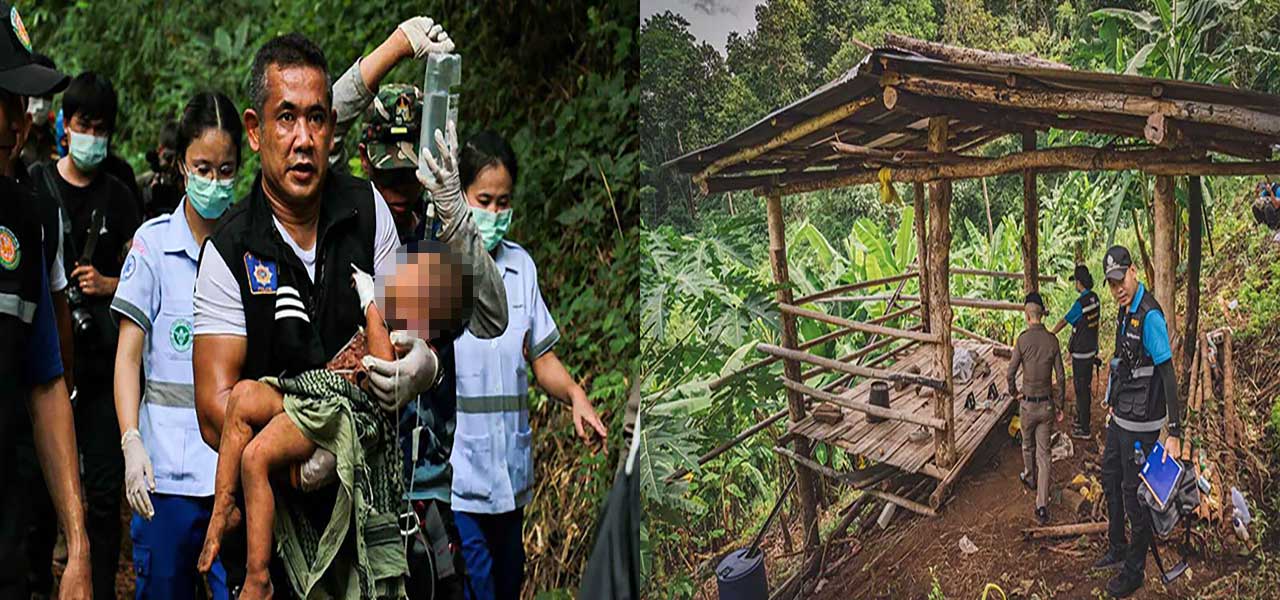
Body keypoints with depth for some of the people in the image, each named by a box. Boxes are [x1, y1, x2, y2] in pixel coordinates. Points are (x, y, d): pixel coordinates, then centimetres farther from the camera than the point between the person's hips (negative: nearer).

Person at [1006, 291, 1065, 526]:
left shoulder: (1023, 339, -14)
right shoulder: (1052, 340, -5)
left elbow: (1011, 372, -12)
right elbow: (1060, 377, -2)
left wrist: (1013, 391, 10)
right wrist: (1061, 404, 10)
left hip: (1028, 404, -2)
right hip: (1047, 405, 2)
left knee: (1028, 446, 23)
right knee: (1044, 453, 4)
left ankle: (1030, 478, 49)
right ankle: (1042, 505, -3)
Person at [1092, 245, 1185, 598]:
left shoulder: (1150, 316, -23)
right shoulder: (1124, 311, 6)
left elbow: (1168, 376, -26)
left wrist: (1174, 433, -28)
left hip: (1141, 423, -9)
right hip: (1120, 417, 10)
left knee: (1134, 493, 2)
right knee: (1110, 479, 22)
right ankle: (1118, 549, 41)